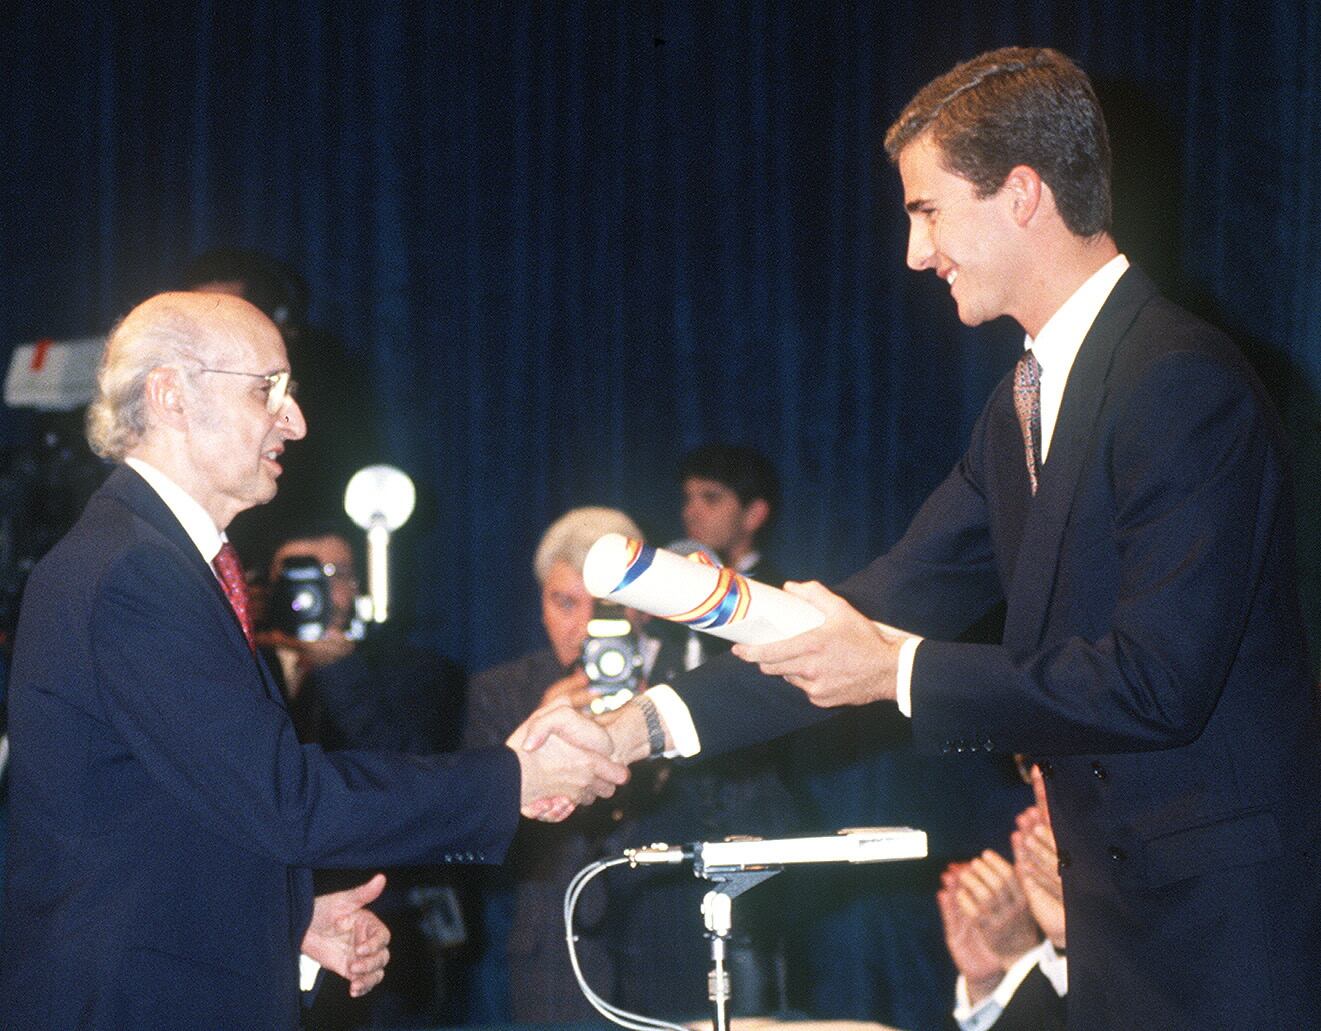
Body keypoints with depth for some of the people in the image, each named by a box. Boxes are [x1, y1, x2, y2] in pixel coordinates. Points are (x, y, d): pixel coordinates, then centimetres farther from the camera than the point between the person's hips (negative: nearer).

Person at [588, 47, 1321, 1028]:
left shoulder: (1183, 380, -17)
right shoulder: (1026, 402, 13)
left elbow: (1155, 682, -23)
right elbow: (892, 604, 10)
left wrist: (900, 672, -16)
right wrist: (648, 725, 2)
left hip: (1224, 917, -8)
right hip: (1120, 908, 9)